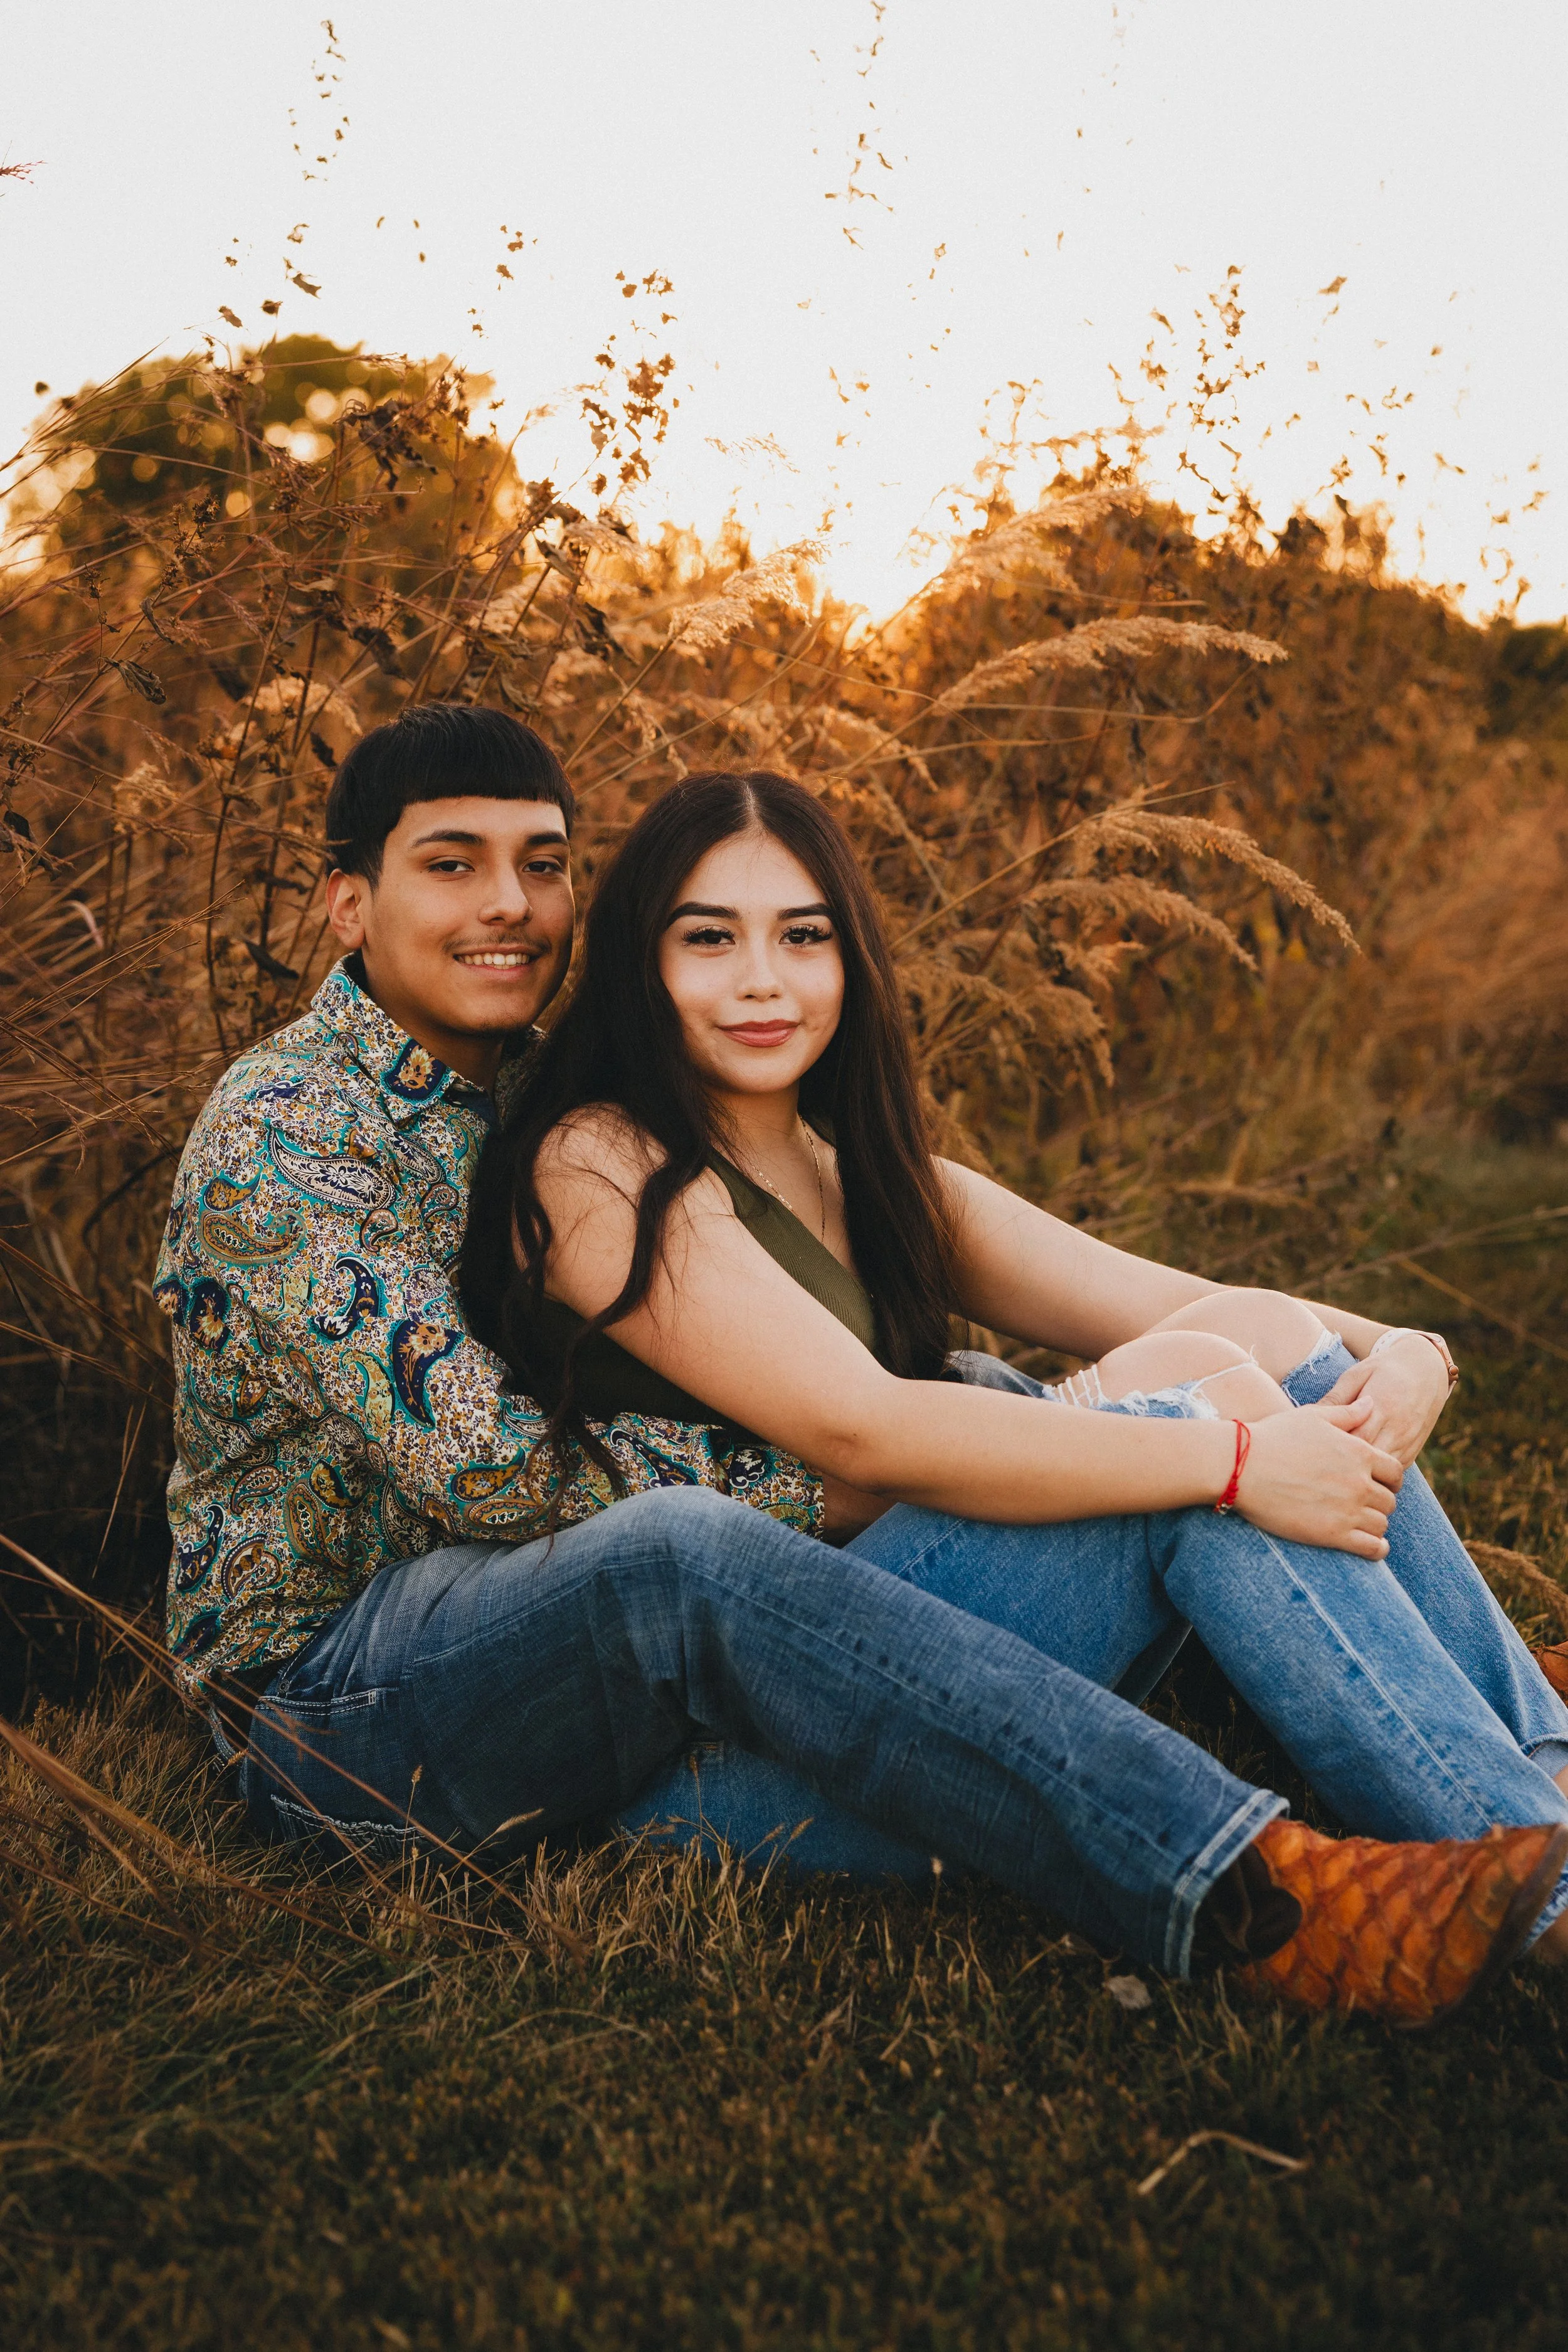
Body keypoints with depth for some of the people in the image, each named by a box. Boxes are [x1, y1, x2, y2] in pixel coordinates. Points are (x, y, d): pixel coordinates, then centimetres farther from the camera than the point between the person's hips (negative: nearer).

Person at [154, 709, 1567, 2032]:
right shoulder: (281, 1134, -13)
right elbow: (482, 1464, -23)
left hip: (540, 1623, 7)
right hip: (337, 1694, -7)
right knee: (676, 1551, -38)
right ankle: (1271, 1902, -43)